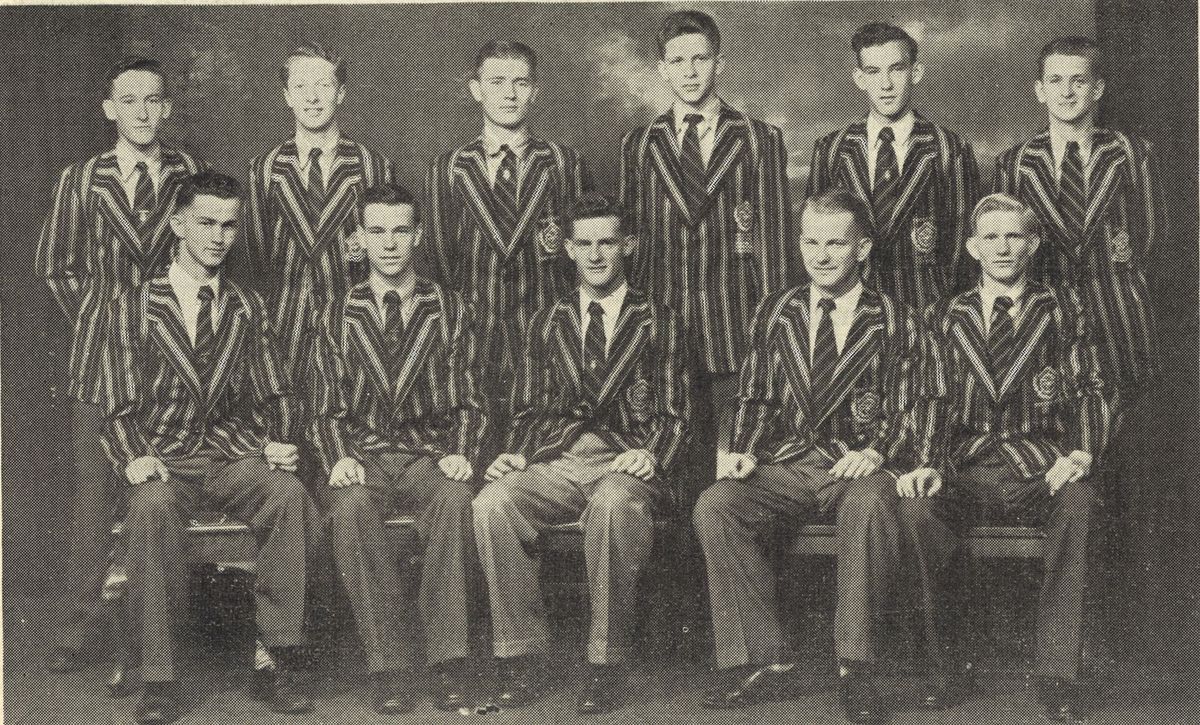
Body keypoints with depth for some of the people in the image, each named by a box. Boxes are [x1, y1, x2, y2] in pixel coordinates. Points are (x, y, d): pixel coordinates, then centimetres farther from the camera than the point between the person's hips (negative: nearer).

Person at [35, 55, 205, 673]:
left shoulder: (191, 174, 4)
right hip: (100, 350, 0)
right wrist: (92, 318, 7)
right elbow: (54, 264, 13)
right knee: (93, 483, 0)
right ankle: (76, 627, 7)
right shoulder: (81, 180, 4)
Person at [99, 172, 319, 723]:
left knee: (290, 493, -32)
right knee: (152, 507, -37)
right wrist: (135, 459, -16)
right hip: (163, 461, -2)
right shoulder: (134, 307, 8)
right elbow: (118, 410, 4)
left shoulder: (248, 309, 17)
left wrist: (278, 444, -4)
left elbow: (274, 396, 18)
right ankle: (159, 677, -28)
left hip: (233, 455, 2)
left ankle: (283, 661, -25)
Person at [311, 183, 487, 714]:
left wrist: (460, 454, -10)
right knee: (351, 508, -35)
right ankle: (390, 668, -29)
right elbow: (326, 410, 11)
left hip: (431, 454, 0)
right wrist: (338, 458, -10)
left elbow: (469, 403, 10)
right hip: (361, 455, 1)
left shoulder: (451, 312, 12)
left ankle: (447, 666, -30)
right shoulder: (339, 318, 14)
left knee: (456, 501, -36)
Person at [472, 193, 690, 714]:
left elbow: (674, 414, 8)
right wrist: (515, 454, -2)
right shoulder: (546, 323, 22)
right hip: (553, 461, 3)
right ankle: (521, 658, -19)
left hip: (624, 461, -3)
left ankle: (607, 664, -26)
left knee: (613, 506, -40)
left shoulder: (657, 321, 14)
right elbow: (527, 410, 19)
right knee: (491, 504, -30)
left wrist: (651, 456, -12)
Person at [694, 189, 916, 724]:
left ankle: (855, 672, -28)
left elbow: (903, 411, 4)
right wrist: (744, 451, -1)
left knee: (868, 505, -39)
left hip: (859, 465, -3)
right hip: (787, 465, 3)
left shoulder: (893, 322, 7)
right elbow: (756, 399, 18)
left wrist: (874, 452, -16)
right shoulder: (774, 314, 15)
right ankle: (761, 664, -20)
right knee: (713, 507, -26)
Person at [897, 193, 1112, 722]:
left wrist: (1082, 453, -14)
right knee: (916, 508, -32)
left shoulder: (1062, 309, 14)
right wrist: (926, 464, -13)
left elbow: (1089, 390, 6)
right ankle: (950, 665, -16)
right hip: (967, 473, 1)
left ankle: (1058, 675, -28)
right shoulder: (943, 319, 16)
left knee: (1078, 502, -36)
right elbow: (934, 400, 7)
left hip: (1040, 469, -1)